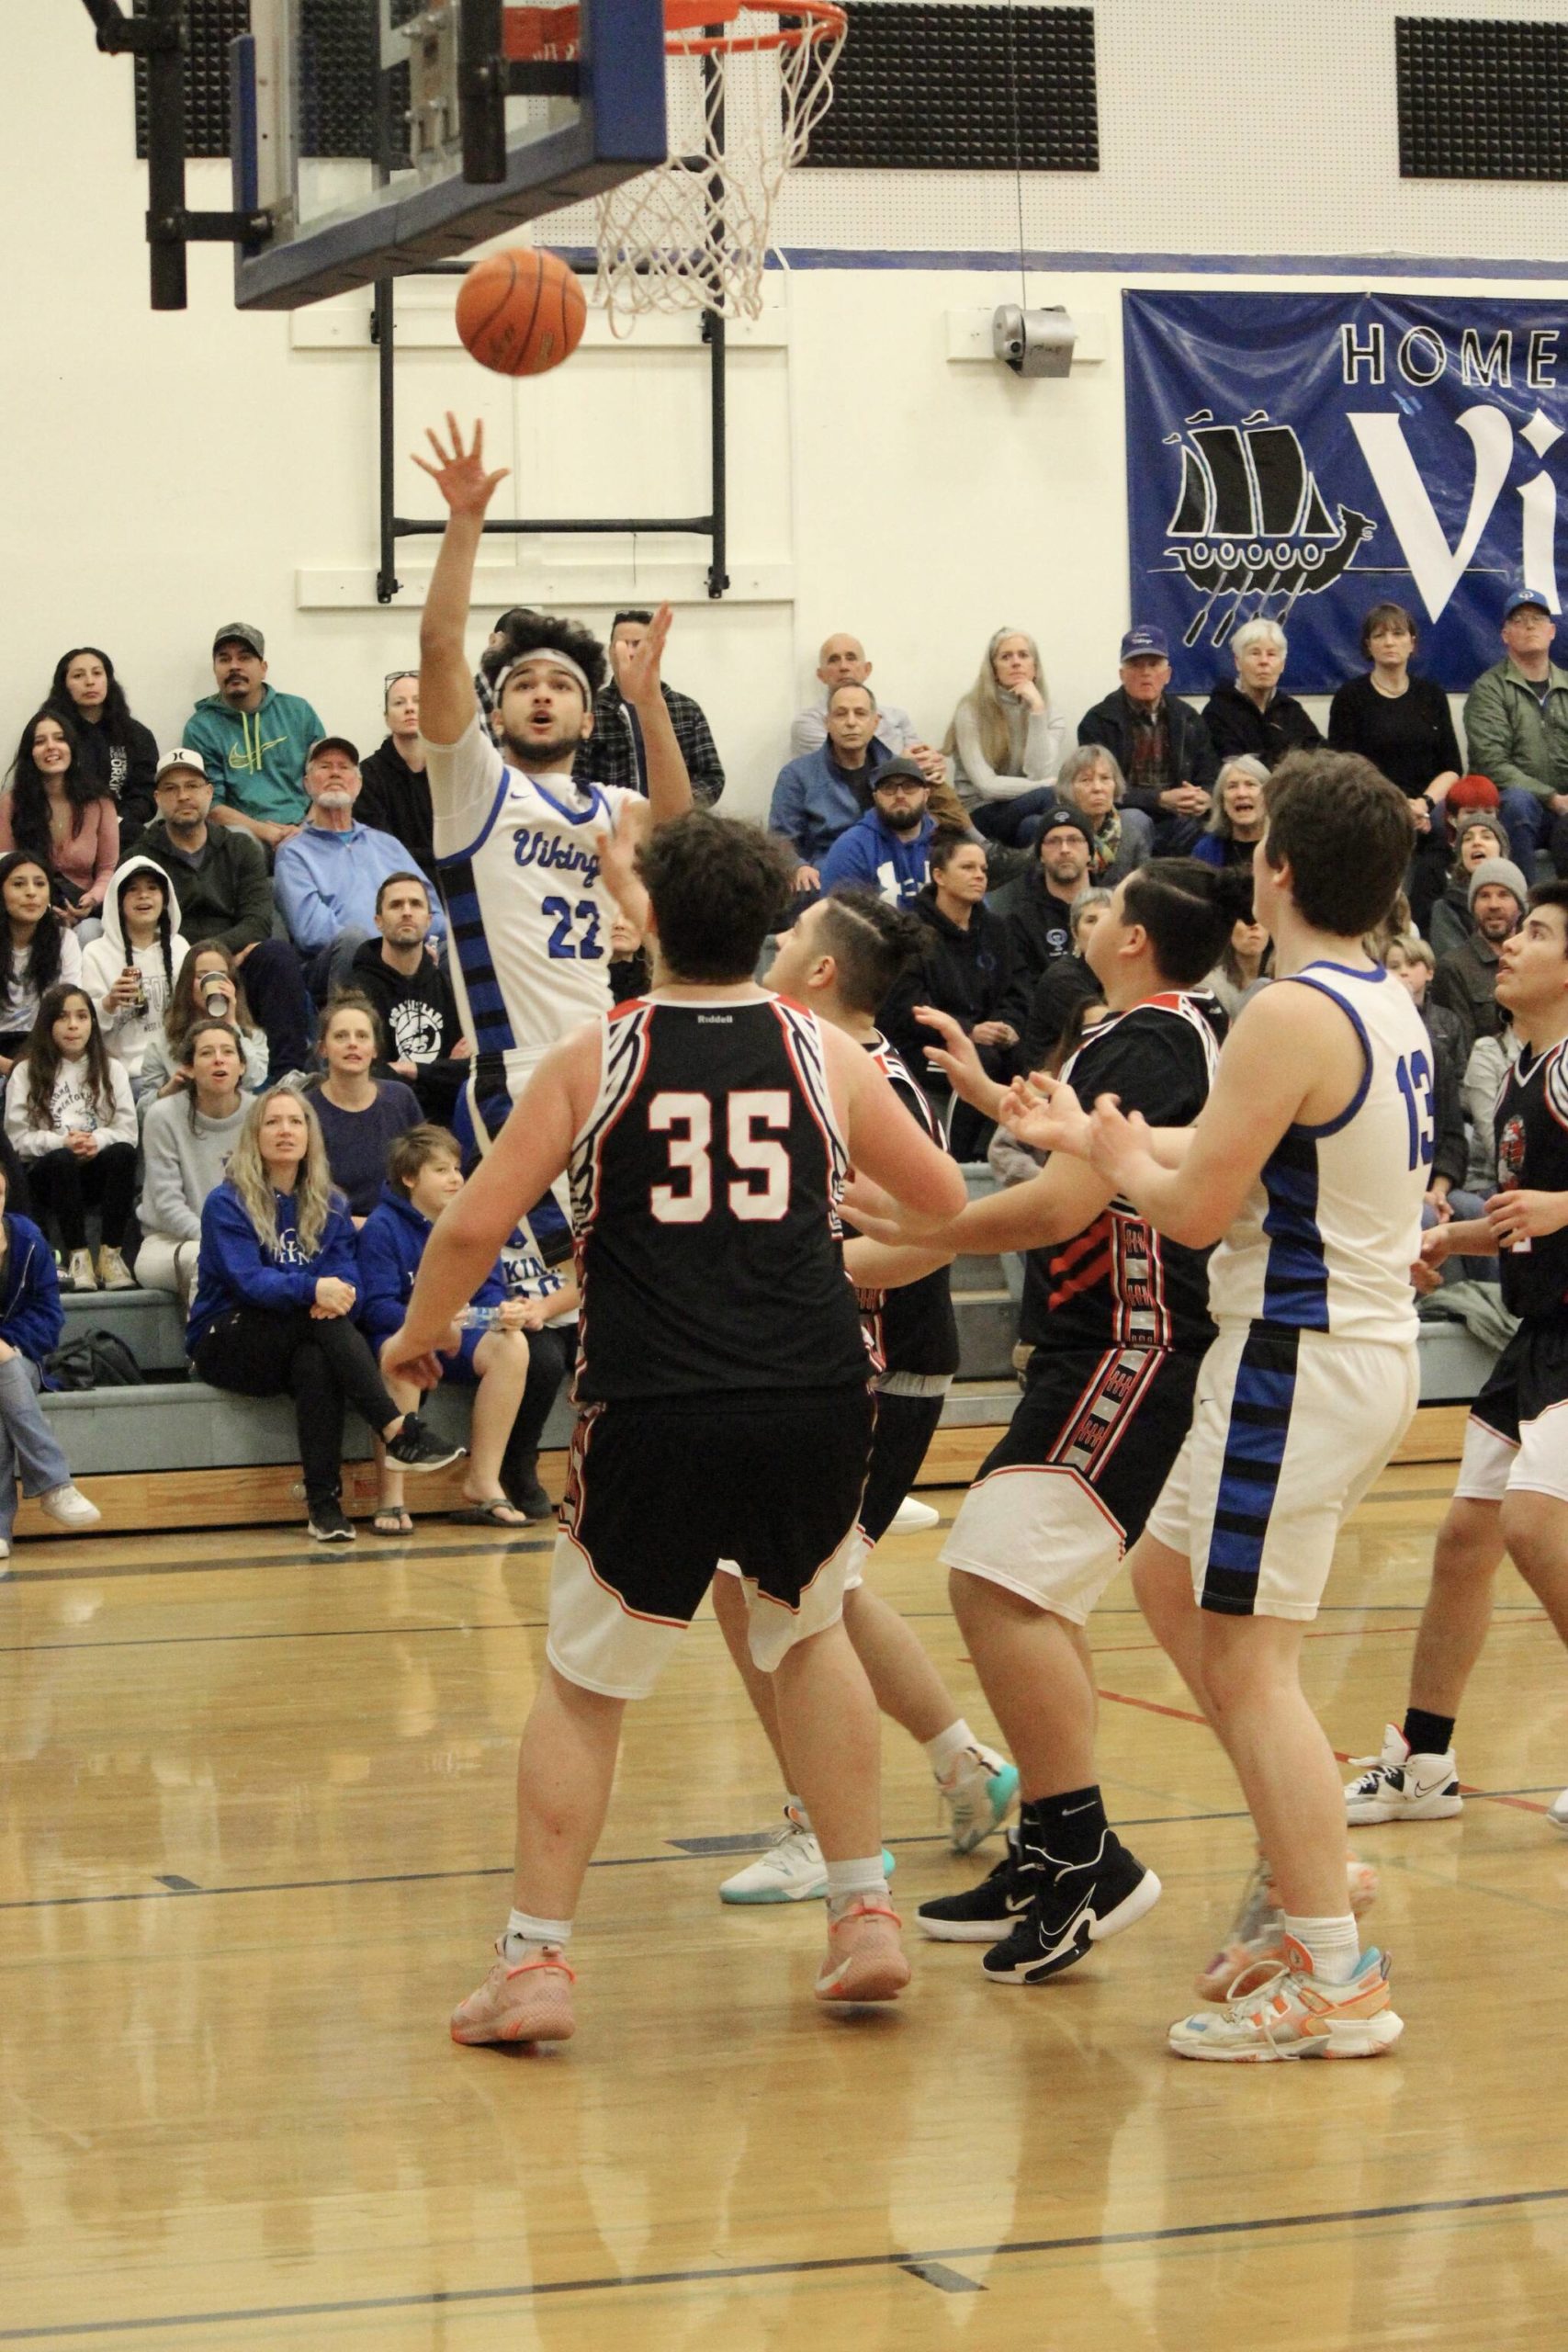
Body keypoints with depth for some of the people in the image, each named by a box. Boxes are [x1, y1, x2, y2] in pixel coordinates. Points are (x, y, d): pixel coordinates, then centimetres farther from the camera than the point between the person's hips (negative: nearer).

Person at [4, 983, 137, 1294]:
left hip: (98, 1170, 2)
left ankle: (111, 1254, -28)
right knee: (61, 1160, -37)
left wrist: (98, 1140, -22)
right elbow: (17, 1137, -5)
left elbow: (127, 1131, 0)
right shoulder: (26, 1072, 5)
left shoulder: (111, 1070, 11)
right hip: (49, 1175, -2)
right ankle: (77, 1256, -30)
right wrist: (62, 1142, -22)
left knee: (122, 1153, -31)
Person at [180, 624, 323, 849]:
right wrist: (264, 831, -14)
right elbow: (210, 805, 1)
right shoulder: (200, 729, 7)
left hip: (303, 828, 1)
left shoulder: (299, 712, 13)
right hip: (243, 830, -1)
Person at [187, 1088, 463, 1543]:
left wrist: (337, 1295, -27)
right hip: (227, 1346, -3)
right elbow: (247, 1280, -18)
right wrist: (311, 1290, -35)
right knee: (324, 1325, -32)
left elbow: (346, 1278, -2)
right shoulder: (226, 1203, -4)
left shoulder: (328, 1206, 12)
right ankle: (398, 1431, -38)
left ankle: (324, 1503, -39)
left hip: (300, 1344, 3)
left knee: (316, 1363, -35)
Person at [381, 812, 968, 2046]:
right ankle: (866, 1919, 22)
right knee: (811, 1632, 26)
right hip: (817, 1400, 2)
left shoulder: (594, 1059, 3)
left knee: (583, 1686, 12)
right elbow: (947, 1201, 20)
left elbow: (473, 1228, 1)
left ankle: (535, 1963, 7)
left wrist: (418, 1337, 18)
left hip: (655, 1413, -2)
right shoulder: (825, 1052, 8)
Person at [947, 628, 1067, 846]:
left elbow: (1040, 774, -9)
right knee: (1049, 796, -31)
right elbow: (987, 785, -8)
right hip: (979, 814, -3)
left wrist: (1037, 711, -10)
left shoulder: (1049, 716, 9)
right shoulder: (971, 712, 0)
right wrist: (1050, 786, -11)